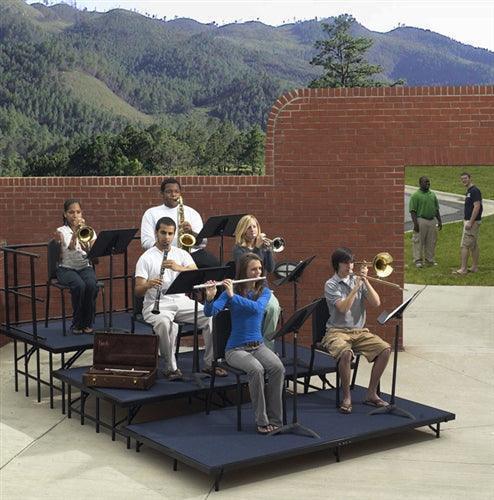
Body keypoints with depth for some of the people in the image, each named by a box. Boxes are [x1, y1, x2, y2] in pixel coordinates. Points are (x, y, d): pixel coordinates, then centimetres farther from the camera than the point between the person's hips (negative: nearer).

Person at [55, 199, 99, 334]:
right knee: (79, 285, -33)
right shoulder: (62, 231, 0)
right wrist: (75, 230, -31)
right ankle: (77, 324, -15)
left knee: (91, 285, -31)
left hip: (85, 267, 2)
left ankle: (88, 323, -14)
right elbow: (70, 247, -20)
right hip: (66, 268, -2)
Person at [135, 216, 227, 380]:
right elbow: (138, 291, -6)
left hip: (181, 301, 4)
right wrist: (148, 285, -29)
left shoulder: (182, 254, 12)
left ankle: (210, 363, -7)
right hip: (156, 304, -3)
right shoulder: (146, 258, 1)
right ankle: (171, 367, -20)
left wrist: (178, 268, -24)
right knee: (164, 322, -38)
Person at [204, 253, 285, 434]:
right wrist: (210, 298, -36)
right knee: (256, 369, -33)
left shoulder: (264, 292, 4)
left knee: (278, 368, -27)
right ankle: (262, 421, -21)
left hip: (258, 345, 3)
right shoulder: (230, 292, -3)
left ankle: (274, 419, -18)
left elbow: (257, 308, -19)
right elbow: (209, 312, -16)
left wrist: (233, 296, -28)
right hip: (235, 349, -3)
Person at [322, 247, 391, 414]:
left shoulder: (357, 280, 10)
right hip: (337, 332, -5)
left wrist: (365, 281, -10)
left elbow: (376, 303, -2)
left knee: (385, 349, -17)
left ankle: (371, 394, -4)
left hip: (359, 331, 5)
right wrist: (356, 286, -18)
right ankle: (346, 397, -18)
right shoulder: (331, 285, -4)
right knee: (346, 353, -36)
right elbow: (343, 308, -20)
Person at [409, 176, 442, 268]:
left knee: (431, 241, 10)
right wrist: (415, 223, -17)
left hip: (432, 221, 6)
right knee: (418, 241, -2)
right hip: (421, 221, -6)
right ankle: (418, 260, 5)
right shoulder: (416, 195, -6)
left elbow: (436, 209, 19)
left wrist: (439, 221, 13)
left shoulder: (432, 195, 14)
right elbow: (413, 211, -10)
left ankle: (430, 259, 19)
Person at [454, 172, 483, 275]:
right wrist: (466, 221, 20)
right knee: (473, 245, 12)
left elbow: (477, 207, -22)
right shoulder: (468, 191, 15)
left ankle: (463, 268, -8)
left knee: (464, 245, -10)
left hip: (472, 221, -10)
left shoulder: (475, 190, -16)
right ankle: (474, 267, 16)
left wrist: (470, 222, -24)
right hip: (469, 221, 10)